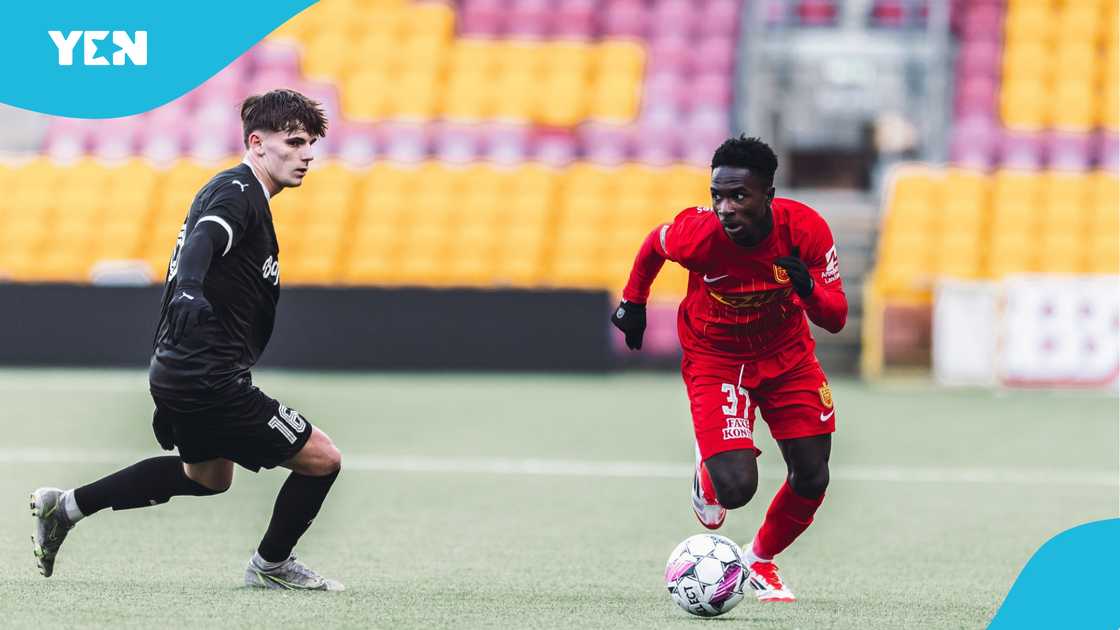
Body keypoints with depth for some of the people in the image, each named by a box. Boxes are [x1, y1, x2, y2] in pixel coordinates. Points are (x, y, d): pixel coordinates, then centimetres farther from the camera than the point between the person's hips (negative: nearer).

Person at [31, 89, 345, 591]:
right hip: (211, 381, -11)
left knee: (209, 475, 33)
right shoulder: (238, 192, -14)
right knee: (322, 459, -3)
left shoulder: (233, 189, 17)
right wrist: (190, 288, -57)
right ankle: (271, 564, 17)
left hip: (177, 374, 11)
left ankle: (65, 507, 31)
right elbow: (202, 240, -34)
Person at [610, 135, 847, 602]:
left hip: (786, 353, 3)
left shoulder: (805, 229, -26)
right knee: (736, 488, -18)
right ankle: (708, 474, 22)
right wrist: (633, 302, 6)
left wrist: (808, 289, -39)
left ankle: (760, 562, 33)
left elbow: (836, 318, -19)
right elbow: (655, 245, -5)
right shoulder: (697, 234, -30)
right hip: (714, 358, -3)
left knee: (812, 479, 3)